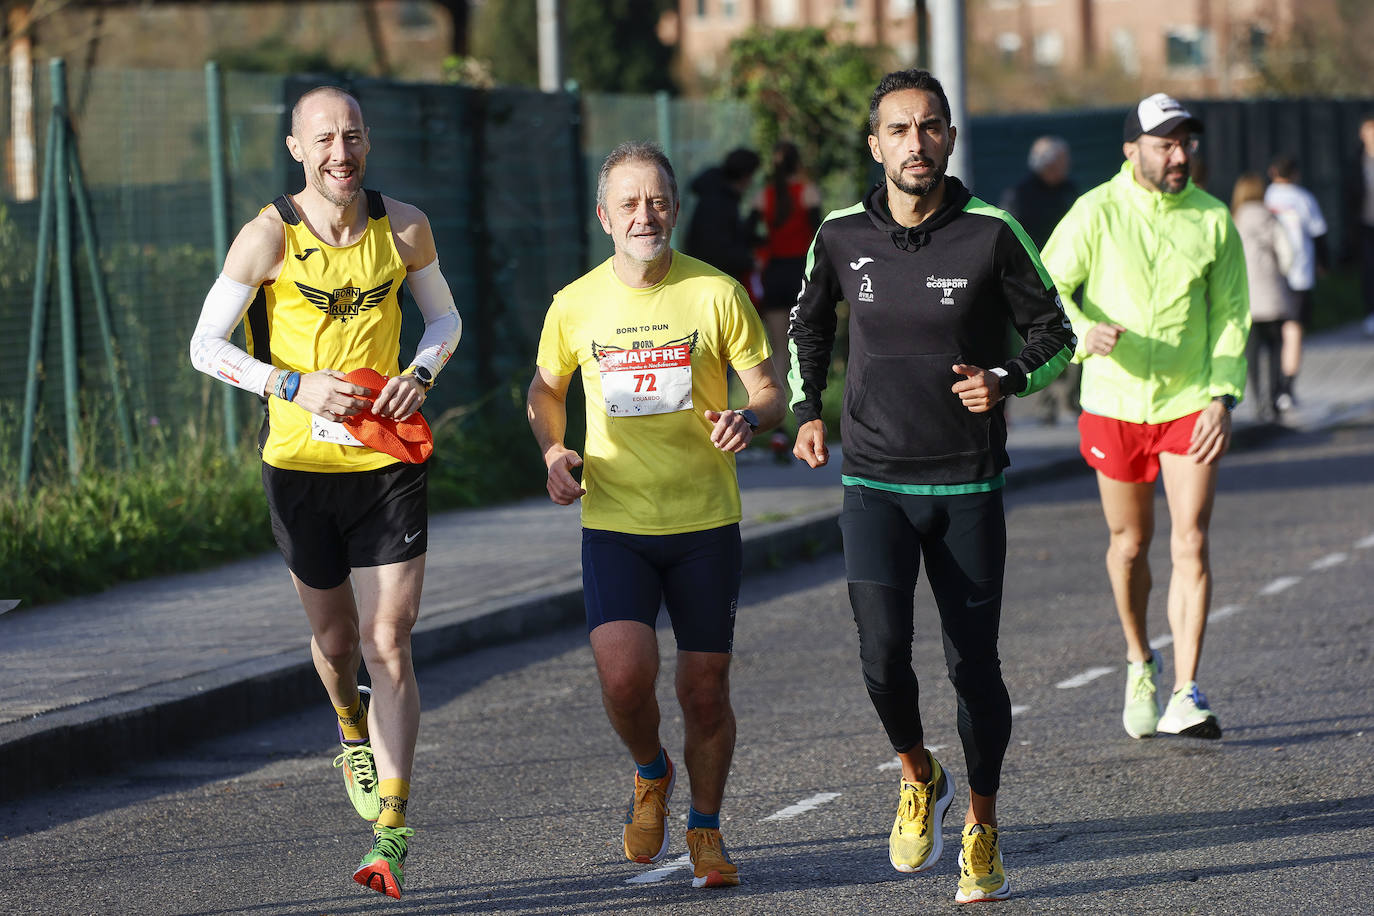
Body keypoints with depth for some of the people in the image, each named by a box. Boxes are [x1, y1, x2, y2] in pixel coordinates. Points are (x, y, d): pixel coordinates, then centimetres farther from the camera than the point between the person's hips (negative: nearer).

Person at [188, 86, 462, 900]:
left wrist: (421, 374, -7)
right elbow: (207, 346, -4)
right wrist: (297, 385, -17)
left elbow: (445, 318, 15)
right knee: (335, 636, 13)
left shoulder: (404, 228, -1)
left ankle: (392, 832, -9)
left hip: (389, 461, 0)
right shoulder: (269, 237, -8)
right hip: (301, 465, 0)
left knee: (389, 645, -8)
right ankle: (353, 731, 49)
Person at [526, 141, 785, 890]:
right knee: (623, 672, -18)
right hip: (613, 521, 0)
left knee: (705, 688, 5)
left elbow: (770, 390, 0)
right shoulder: (575, 305, 0)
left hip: (706, 521, 0)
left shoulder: (717, 294, -5)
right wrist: (553, 451, -2)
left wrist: (749, 418, -23)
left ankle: (705, 829, 28)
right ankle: (650, 774, 14)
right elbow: (546, 387, 17)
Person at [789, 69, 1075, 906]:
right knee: (883, 655, -14)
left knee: (974, 666, 3)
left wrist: (1005, 381, -19)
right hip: (875, 483, 1)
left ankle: (983, 826, 24)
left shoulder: (992, 235, -9)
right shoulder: (843, 237, -1)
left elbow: (1055, 337, 0)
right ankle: (919, 779, 15)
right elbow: (810, 322, 20)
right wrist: (809, 412, 9)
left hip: (969, 487, -1)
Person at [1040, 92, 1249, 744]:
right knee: (1130, 545, 11)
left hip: (1190, 403, 0)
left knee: (1191, 544, -10)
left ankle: (1186, 697, -11)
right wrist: (1085, 332, -28)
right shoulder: (1096, 213, -7)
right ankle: (1139, 662, 36)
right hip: (1114, 403, 0)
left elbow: (1229, 315, 4)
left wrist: (1223, 397, -7)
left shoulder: (1213, 220, -1)